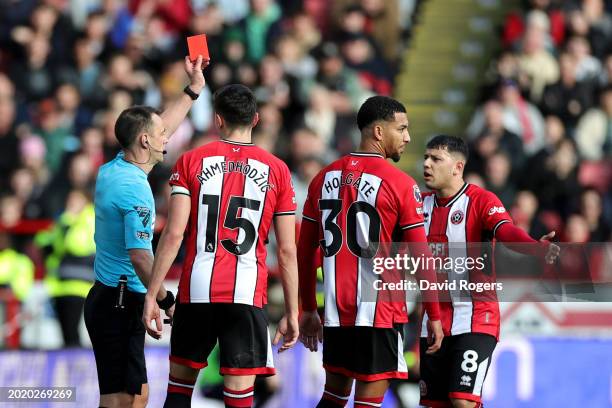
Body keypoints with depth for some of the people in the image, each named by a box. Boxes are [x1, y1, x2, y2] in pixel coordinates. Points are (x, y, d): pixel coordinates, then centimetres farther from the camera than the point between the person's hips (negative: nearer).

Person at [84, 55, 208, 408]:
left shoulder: (112, 170, 9)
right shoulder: (135, 190, -19)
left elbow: (162, 130, 24)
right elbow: (140, 257, -24)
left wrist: (194, 88, 30)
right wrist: (168, 302, -17)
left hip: (107, 297, 10)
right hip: (121, 304, -10)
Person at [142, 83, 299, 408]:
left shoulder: (192, 162, 3)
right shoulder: (277, 171, 4)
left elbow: (173, 235, -5)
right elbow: (287, 251, 3)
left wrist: (151, 296, -2)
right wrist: (292, 312, 9)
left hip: (196, 292, 1)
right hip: (248, 295, -1)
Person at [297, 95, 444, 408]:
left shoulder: (325, 178, 9)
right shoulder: (400, 184, -8)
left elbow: (305, 252, 12)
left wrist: (308, 309, 19)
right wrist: (434, 315, 1)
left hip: (336, 312, 5)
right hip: (380, 312, -5)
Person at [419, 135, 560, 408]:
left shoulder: (482, 200, -10)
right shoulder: (422, 203, 8)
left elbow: (507, 231, -27)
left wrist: (538, 248, -46)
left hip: (474, 320, -6)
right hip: (432, 321, 6)